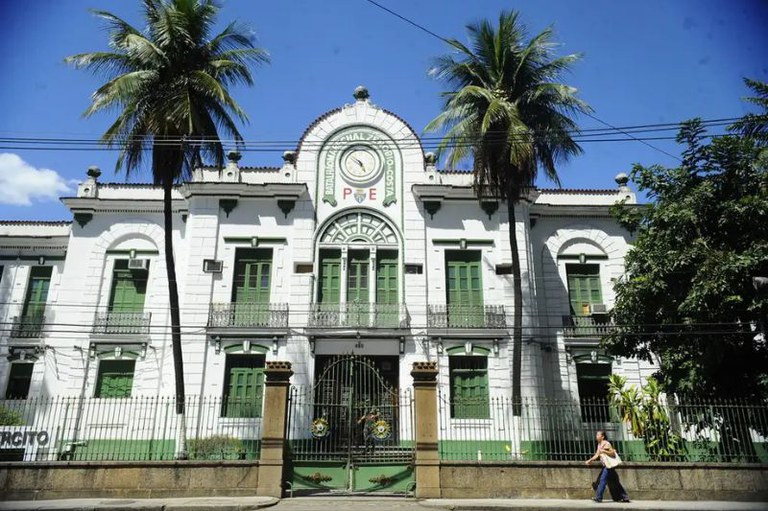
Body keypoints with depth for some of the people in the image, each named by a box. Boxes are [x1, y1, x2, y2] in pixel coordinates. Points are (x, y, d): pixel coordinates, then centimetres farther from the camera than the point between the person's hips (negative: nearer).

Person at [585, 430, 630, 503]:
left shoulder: (606, 444, -13)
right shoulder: (599, 445, 12)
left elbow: (613, 454, -16)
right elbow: (597, 455, 13)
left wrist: (604, 451, -27)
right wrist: (590, 460, 1)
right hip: (605, 466, 9)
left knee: (603, 479, -13)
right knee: (614, 483, 13)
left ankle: (598, 497, -13)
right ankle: (625, 497, 21)